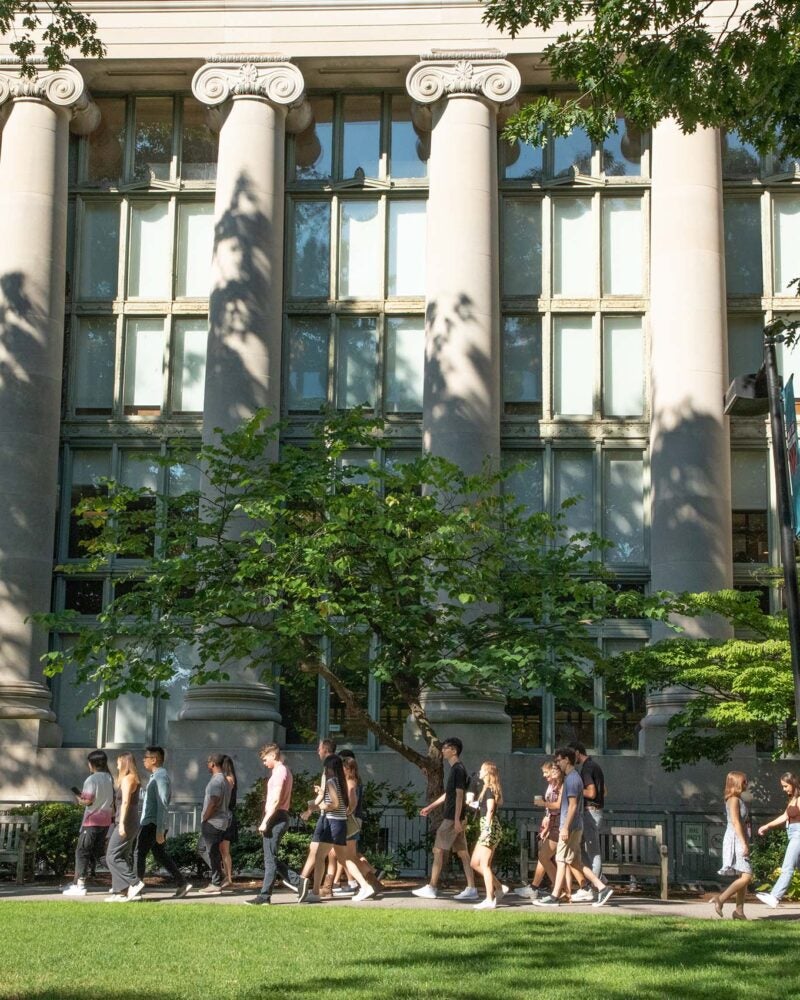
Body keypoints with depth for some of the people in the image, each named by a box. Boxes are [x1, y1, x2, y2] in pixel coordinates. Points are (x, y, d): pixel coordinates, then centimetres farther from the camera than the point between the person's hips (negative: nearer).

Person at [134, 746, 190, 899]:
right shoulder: (156, 776, 16)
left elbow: (162, 805, -21)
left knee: (139, 854, -2)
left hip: (153, 823, -9)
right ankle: (181, 883, 11)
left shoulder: (160, 777, -15)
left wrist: (160, 830, -23)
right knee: (160, 855, 11)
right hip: (150, 822, 9)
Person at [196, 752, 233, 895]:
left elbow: (214, 803, -25)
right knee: (201, 848, 17)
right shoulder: (224, 780, 15)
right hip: (216, 822, 10)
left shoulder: (216, 780, -17)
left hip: (213, 823, -10)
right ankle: (217, 877, 16)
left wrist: (204, 818, -13)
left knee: (213, 852, -5)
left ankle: (216, 885, -1)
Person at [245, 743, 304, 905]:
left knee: (269, 858, -5)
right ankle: (297, 882, 10)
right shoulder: (284, 771, 19)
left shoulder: (279, 772, -13)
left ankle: (265, 895, -1)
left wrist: (265, 821, -18)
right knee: (271, 858, 12)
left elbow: (275, 800, -20)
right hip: (281, 817, 10)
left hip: (276, 818, -10)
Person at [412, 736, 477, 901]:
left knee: (438, 850, -4)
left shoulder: (458, 769, -13)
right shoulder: (456, 769, 16)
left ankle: (431, 888, 0)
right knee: (462, 852, 6)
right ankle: (471, 889, 5)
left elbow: (459, 795, -19)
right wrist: (430, 807, 29)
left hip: (452, 818, -9)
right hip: (453, 818, 9)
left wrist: (456, 819, -22)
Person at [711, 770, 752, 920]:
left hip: (740, 841, 10)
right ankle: (720, 899, -12)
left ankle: (739, 911, 11)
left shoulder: (739, 799, 17)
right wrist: (744, 843, -22)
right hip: (735, 841, -10)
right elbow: (735, 822, -19)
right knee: (747, 876, -15)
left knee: (743, 877, 9)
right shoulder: (734, 799, -11)